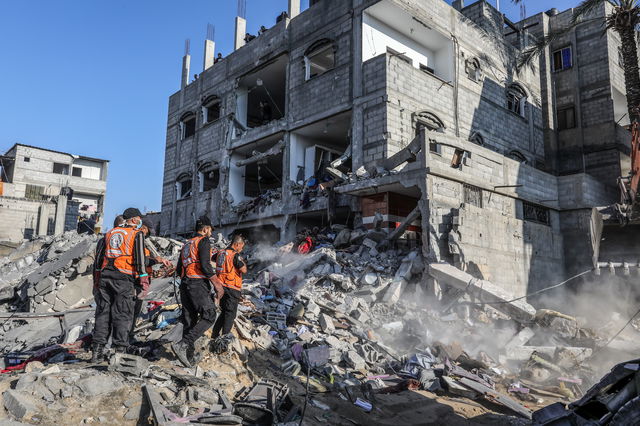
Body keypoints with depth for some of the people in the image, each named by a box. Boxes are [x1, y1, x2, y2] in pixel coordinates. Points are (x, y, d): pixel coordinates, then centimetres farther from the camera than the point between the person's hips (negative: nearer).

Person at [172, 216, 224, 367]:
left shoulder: (186, 244, 23)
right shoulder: (204, 241, -2)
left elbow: (179, 270, 22)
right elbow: (205, 265, -16)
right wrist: (217, 284, -14)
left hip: (185, 283, 9)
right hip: (198, 283, -9)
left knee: (189, 320, 9)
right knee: (208, 316, -8)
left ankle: (188, 356, 8)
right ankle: (183, 345, -20)